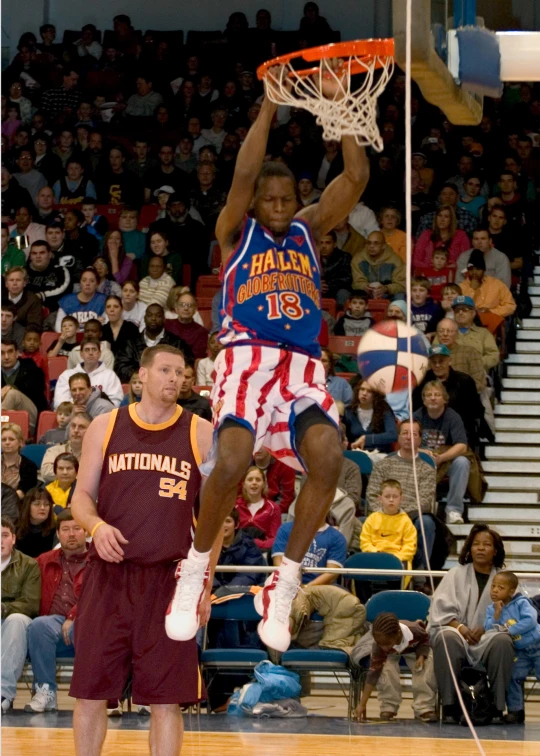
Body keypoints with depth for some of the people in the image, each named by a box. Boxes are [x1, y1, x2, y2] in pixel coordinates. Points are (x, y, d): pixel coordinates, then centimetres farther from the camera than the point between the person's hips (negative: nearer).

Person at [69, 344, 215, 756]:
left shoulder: (201, 433, 4)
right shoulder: (106, 427, 6)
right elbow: (81, 496, 10)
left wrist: (204, 581, 1)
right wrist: (96, 525, -13)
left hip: (169, 579, -1)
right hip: (109, 574, 1)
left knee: (166, 698, -1)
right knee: (90, 690, 3)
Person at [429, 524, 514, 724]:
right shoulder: (456, 575, 12)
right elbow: (441, 609, 2)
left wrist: (485, 628, -17)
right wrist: (459, 627, -16)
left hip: (488, 637, 0)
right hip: (457, 633, 0)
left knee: (502, 641, -34)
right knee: (447, 638, -35)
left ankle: (497, 707, -27)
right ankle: (449, 707, -33)